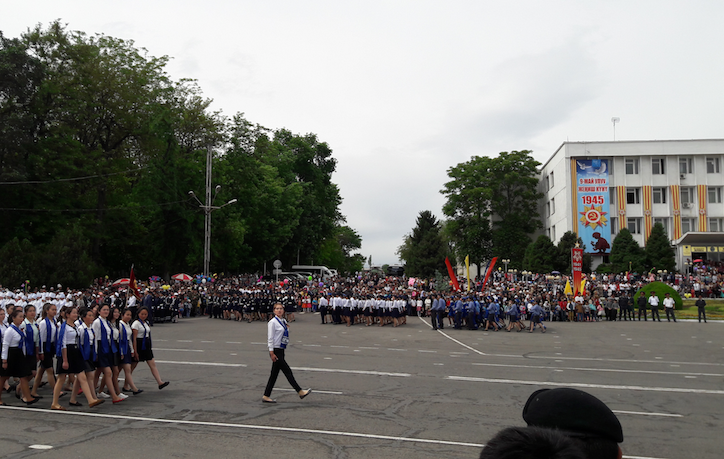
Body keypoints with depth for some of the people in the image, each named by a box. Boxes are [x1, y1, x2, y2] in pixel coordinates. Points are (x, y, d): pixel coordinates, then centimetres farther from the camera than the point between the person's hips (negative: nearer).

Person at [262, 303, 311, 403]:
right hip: (275, 350, -8)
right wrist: (272, 353, -16)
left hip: (281, 350, 8)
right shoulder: (272, 322, -11)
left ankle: (266, 396, 17)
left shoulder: (284, 321, 12)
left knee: (274, 374, 10)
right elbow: (270, 338, -13)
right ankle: (300, 392, 1)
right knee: (287, 371, -4)